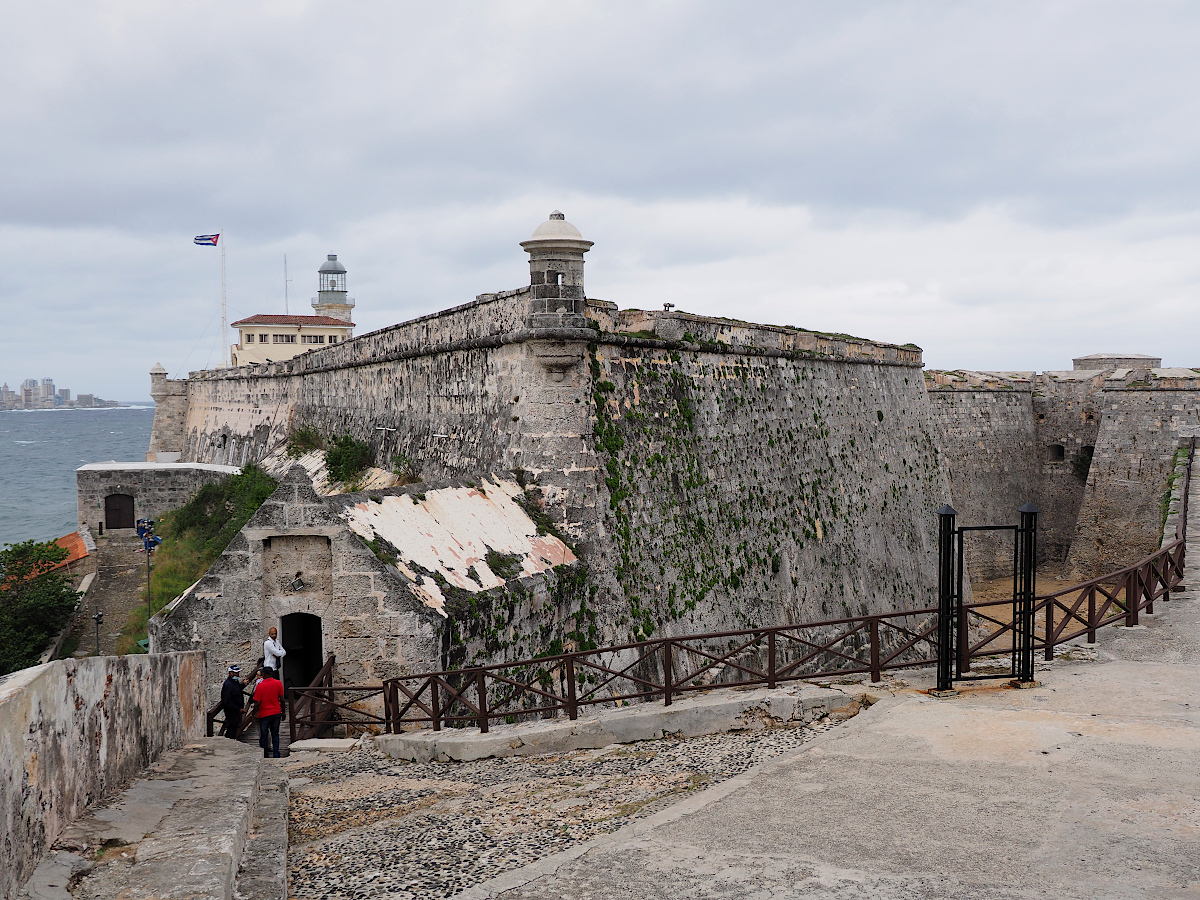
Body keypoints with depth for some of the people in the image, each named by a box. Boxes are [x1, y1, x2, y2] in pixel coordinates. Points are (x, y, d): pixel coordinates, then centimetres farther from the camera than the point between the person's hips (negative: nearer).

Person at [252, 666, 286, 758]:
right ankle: (276, 754, 12)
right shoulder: (278, 683, -5)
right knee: (275, 734, 13)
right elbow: (282, 699, -1)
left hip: (264, 713, -3)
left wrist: (254, 713, 3)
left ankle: (265, 755, 13)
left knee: (263, 736, 9)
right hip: (276, 712, 3)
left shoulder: (260, 685, -14)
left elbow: (257, 702, -12)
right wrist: (283, 712, 11)